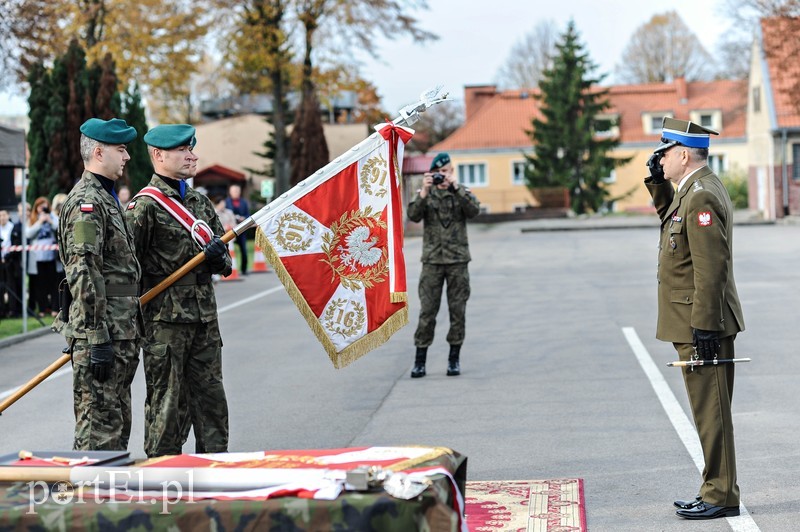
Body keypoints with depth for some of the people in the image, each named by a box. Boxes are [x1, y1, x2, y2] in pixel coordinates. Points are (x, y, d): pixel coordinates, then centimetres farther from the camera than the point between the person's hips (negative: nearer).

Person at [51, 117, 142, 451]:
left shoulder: (105, 198, 19)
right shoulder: (86, 202, -14)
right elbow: (84, 274, -21)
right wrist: (97, 339, -24)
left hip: (120, 333, 10)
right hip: (101, 335, -10)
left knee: (117, 423, 15)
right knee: (100, 426, -7)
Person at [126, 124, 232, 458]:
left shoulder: (200, 203, 16)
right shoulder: (145, 205, -7)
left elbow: (223, 261, 18)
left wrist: (218, 257, -5)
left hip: (204, 316, 7)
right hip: (165, 317, -7)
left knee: (211, 398, 10)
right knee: (167, 403, -1)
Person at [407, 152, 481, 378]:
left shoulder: (462, 192, 6)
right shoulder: (425, 194, 7)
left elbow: (474, 210, -14)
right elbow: (414, 215, -10)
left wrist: (456, 188, -20)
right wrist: (424, 192, -21)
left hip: (458, 260, 0)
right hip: (432, 260, 0)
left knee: (458, 310, 2)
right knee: (427, 311, -2)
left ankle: (454, 358, 12)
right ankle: (420, 359, 3)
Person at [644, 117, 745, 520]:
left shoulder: (701, 196, -18)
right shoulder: (698, 189, 13)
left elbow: (712, 268, -23)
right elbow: (672, 220, 34)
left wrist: (703, 326, -24)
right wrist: (658, 184, 18)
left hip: (702, 326, -10)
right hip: (703, 323, 10)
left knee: (711, 412, -4)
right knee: (711, 412, 15)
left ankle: (721, 497, 2)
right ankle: (717, 491, 22)